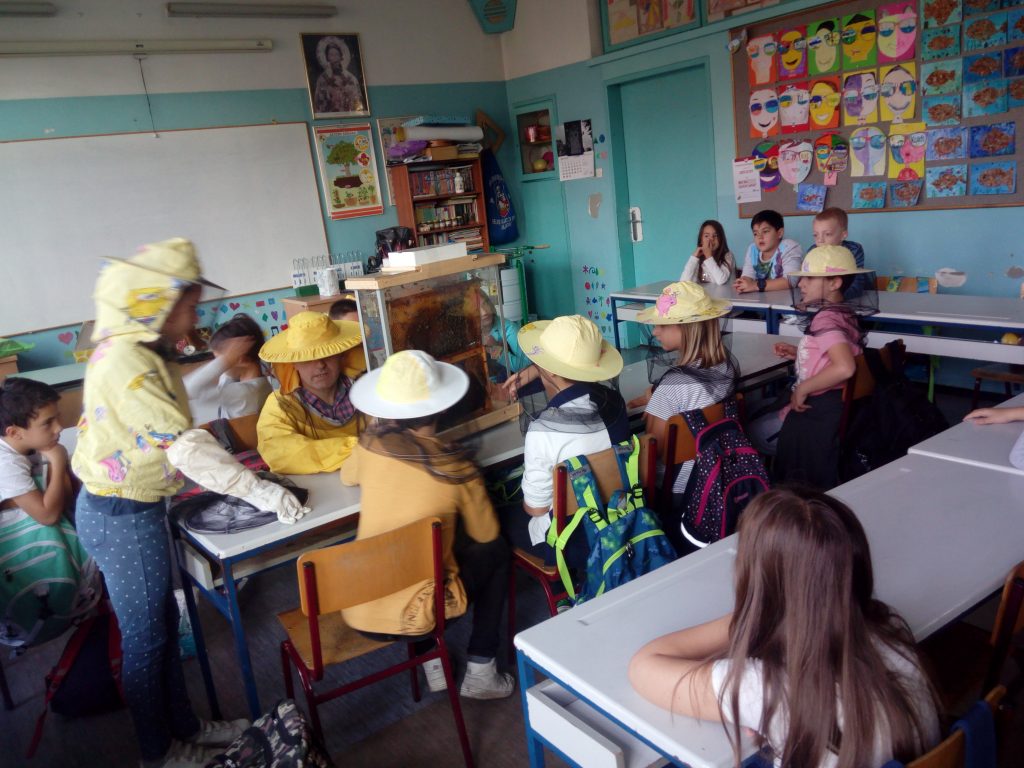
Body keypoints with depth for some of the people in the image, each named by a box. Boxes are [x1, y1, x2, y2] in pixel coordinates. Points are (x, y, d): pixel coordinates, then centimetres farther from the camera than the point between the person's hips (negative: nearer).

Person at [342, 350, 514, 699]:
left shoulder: (371, 445, -7)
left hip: (358, 610, 4)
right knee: (495, 553, 20)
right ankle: (480, 672, 22)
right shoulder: (457, 470, -15)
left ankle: (432, 663, 30)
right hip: (415, 613, -4)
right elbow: (486, 536, 3)